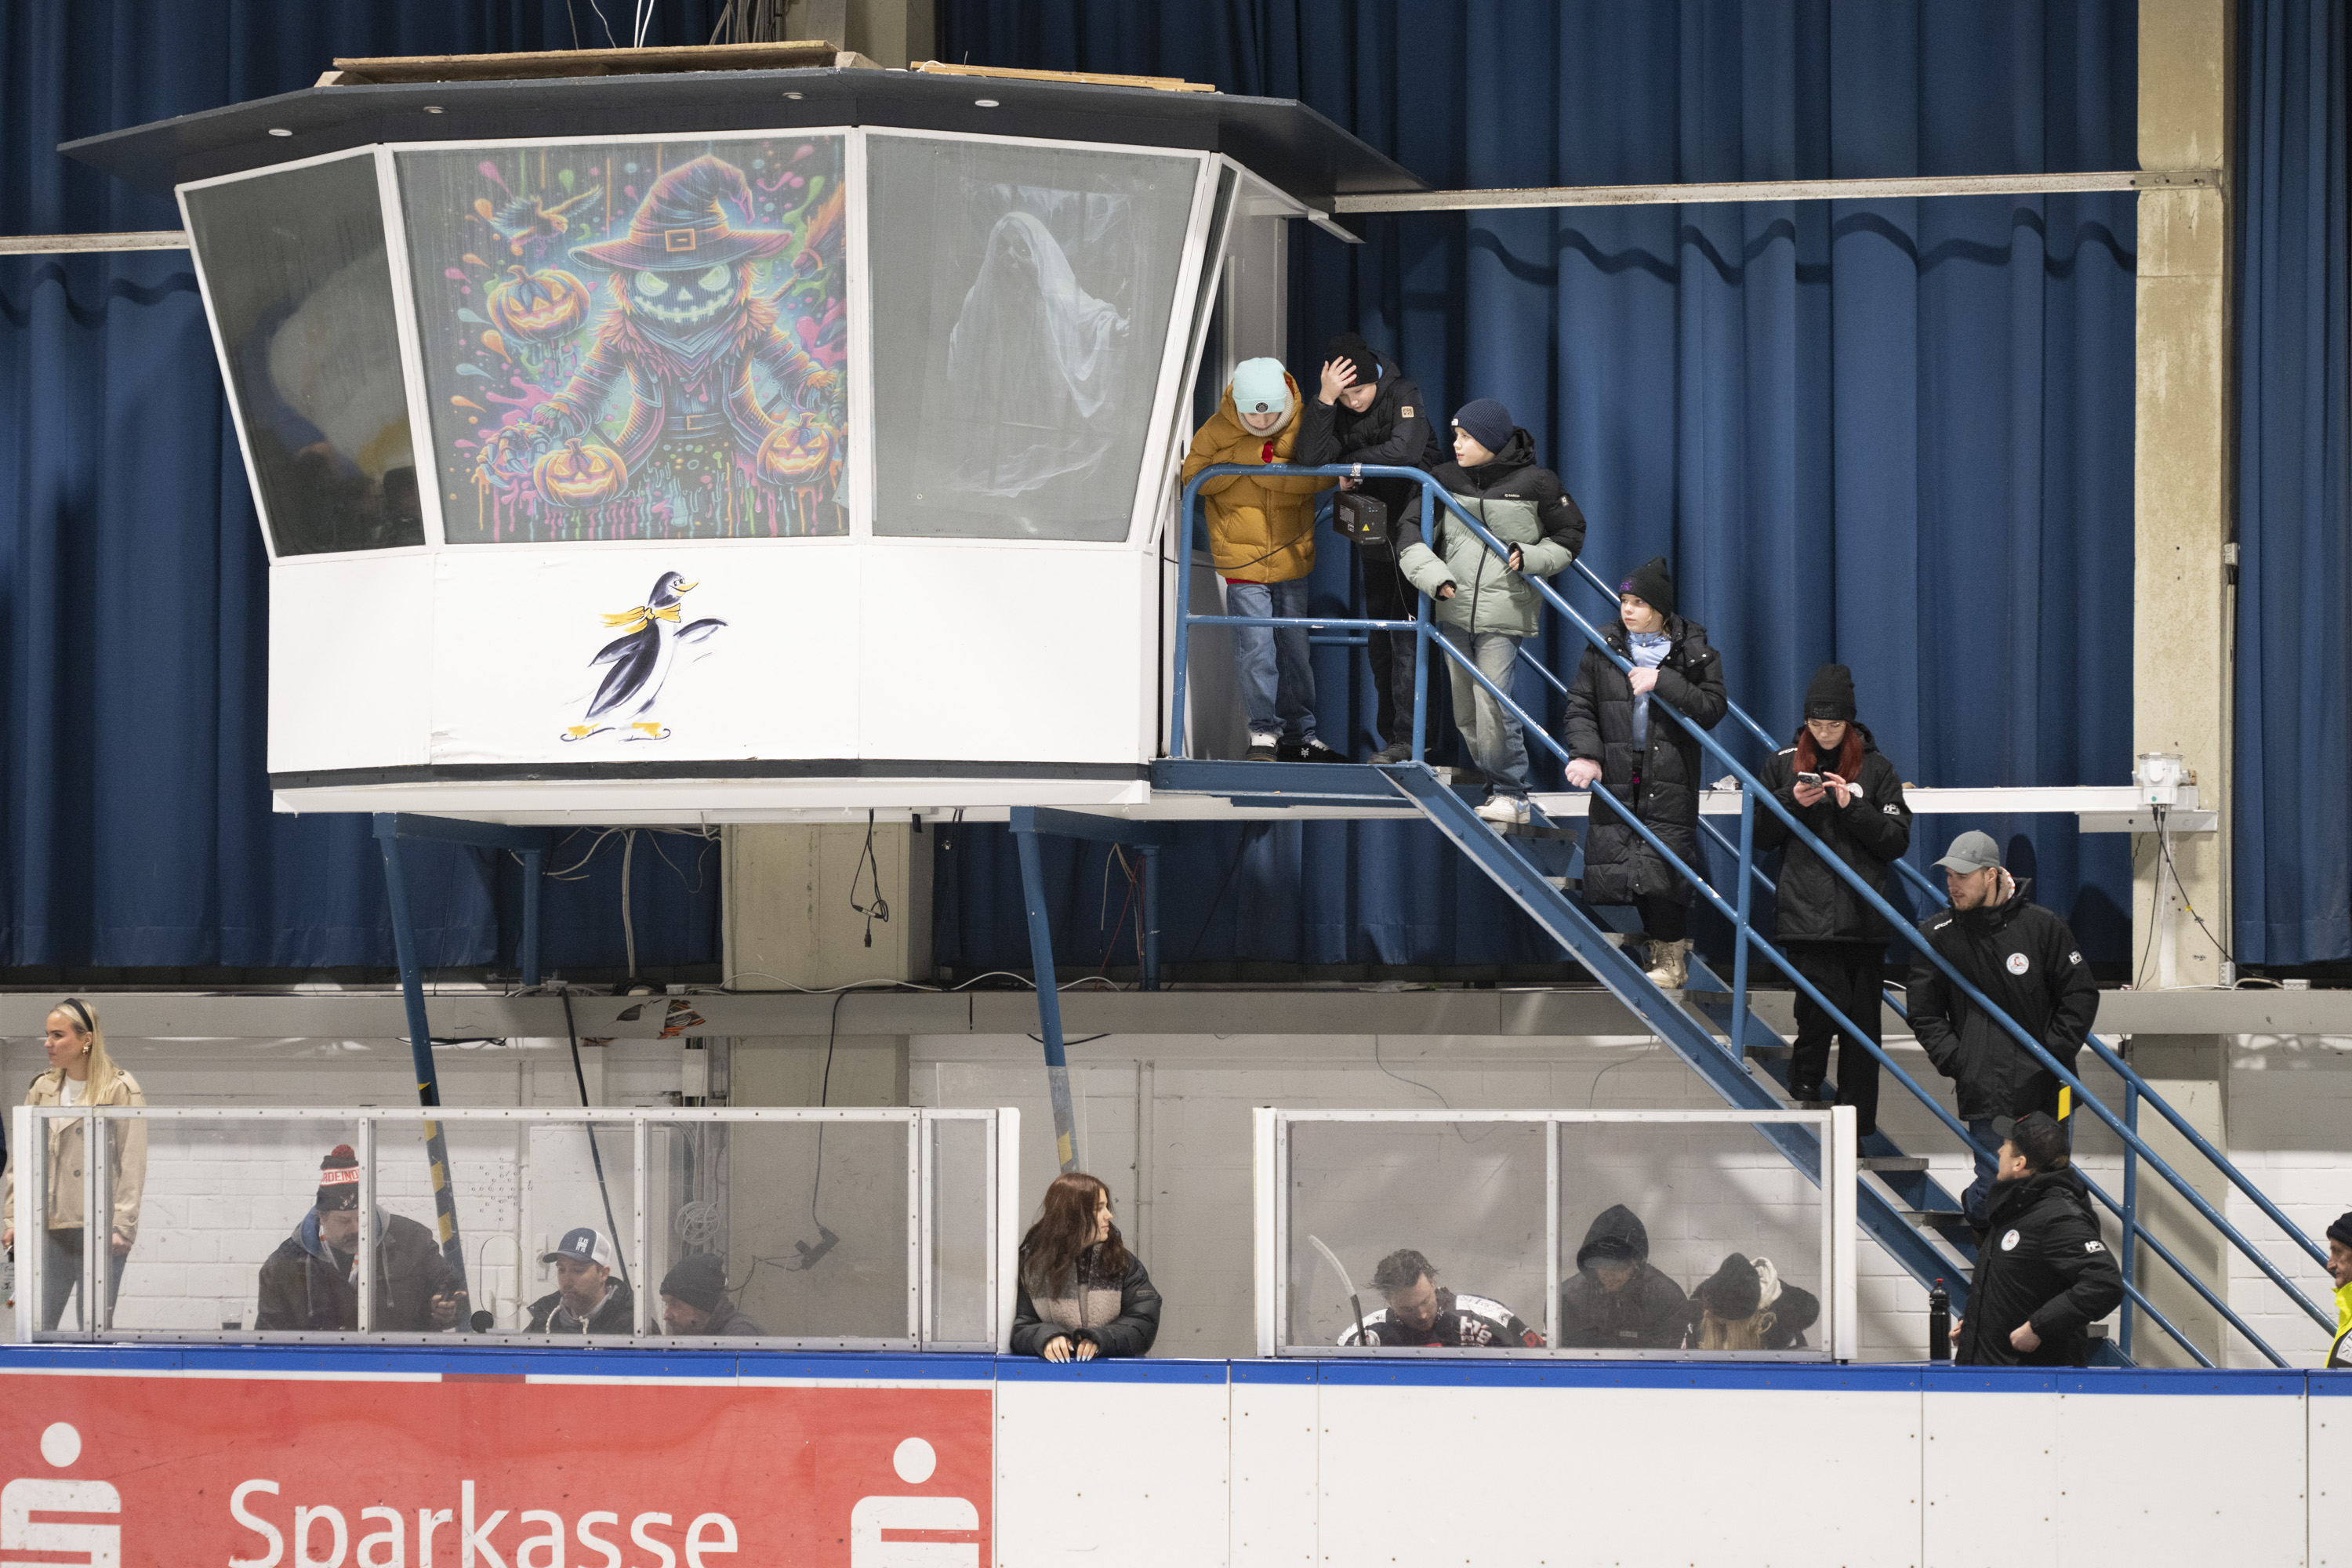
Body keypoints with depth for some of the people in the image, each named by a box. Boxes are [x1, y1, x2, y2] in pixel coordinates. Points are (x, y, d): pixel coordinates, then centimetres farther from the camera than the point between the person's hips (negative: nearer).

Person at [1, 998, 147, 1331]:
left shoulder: (121, 1091, -4)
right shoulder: (41, 1091, 12)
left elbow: (132, 1166, -6)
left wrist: (121, 1225, -12)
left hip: (99, 1228, -5)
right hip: (50, 1230, 5)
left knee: (95, 1330, -1)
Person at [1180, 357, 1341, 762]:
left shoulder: (1303, 426, -5)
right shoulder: (1219, 430, -5)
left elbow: (1323, 474, -14)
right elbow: (1194, 477, -9)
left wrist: (1266, 470, -22)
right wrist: (1242, 457, -18)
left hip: (1292, 558, 2)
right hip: (1243, 558, -2)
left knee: (1295, 649, 9)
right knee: (1255, 649, -9)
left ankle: (1300, 735, 19)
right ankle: (1265, 732, 3)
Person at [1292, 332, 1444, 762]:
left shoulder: (1403, 394, -15)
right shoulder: (1333, 405, -3)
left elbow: (1406, 450, -30)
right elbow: (1310, 460, -17)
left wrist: (1347, 465, -17)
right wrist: (1324, 400, -26)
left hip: (1415, 518, -6)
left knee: (1406, 628, -14)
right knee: (1378, 632, 8)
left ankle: (1406, 738, -16)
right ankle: (1390, 735, 14)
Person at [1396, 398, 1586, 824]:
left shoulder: (1534, 483, -4)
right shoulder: (1445, 478, 4)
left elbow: (1570, 537, 7)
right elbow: (1411, 529, 4)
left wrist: (1529, 558, -10)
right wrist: (1433, 577, -10)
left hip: (1505, 616, -5)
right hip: (1453, 611, 5)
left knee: (1493, 702, -14)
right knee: (1464, 709, 7)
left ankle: (1510, 794, -4)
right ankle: (1491, 782, 20)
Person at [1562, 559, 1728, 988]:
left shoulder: (1692, 651, 0)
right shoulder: (1604, 646, 6)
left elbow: (1712, 708, -7)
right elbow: (1580, 704, 6)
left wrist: (1663, 682, -16)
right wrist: (1585, 754, -8)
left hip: (1670, 779, -3)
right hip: (1616, 772, 3)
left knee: (1663, 864, -9)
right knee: (1613, 861, 0)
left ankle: (1670, 957, 3)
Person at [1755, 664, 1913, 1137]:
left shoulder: (1875, 767, 7)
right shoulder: (1784, 764, 9)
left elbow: (1898, 840, 2)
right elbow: (1760, 836, 13)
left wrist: (1852, 806, -10)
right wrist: (1792, 803, -5)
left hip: (1864, 914, 1)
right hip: (1806, 912, -1)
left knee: (1862, 1021, 3)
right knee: (1825, 1003, -17)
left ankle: (1858, 1123, 11)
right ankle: (1804, 1083, 7)